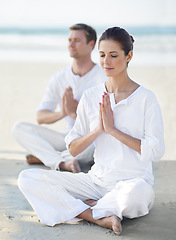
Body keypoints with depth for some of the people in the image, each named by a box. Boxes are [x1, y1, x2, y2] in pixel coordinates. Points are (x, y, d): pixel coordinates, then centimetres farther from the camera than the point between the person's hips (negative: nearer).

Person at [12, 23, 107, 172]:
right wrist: (62, 113, -15)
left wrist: (75, 112, -22)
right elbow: (40, 117, 5)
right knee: (19, 128, -13)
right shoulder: (60, 78, 8)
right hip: (68, 138, 5)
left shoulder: (103, 77, -7)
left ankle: (45, 157, -21)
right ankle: (63, 162, -32)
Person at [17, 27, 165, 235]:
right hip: (97, 180, 5)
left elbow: (155, 151, -11)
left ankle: (89, 208, -11)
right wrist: (98, 129, -10)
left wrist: (113, 129, -12)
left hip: (134, 180, -4)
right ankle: (100, 217, -20)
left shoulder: (145, 98, -4)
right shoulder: (91, 96, 7)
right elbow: (72, 149, 7)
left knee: (136, 192, -43)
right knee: (28, 179, -12)